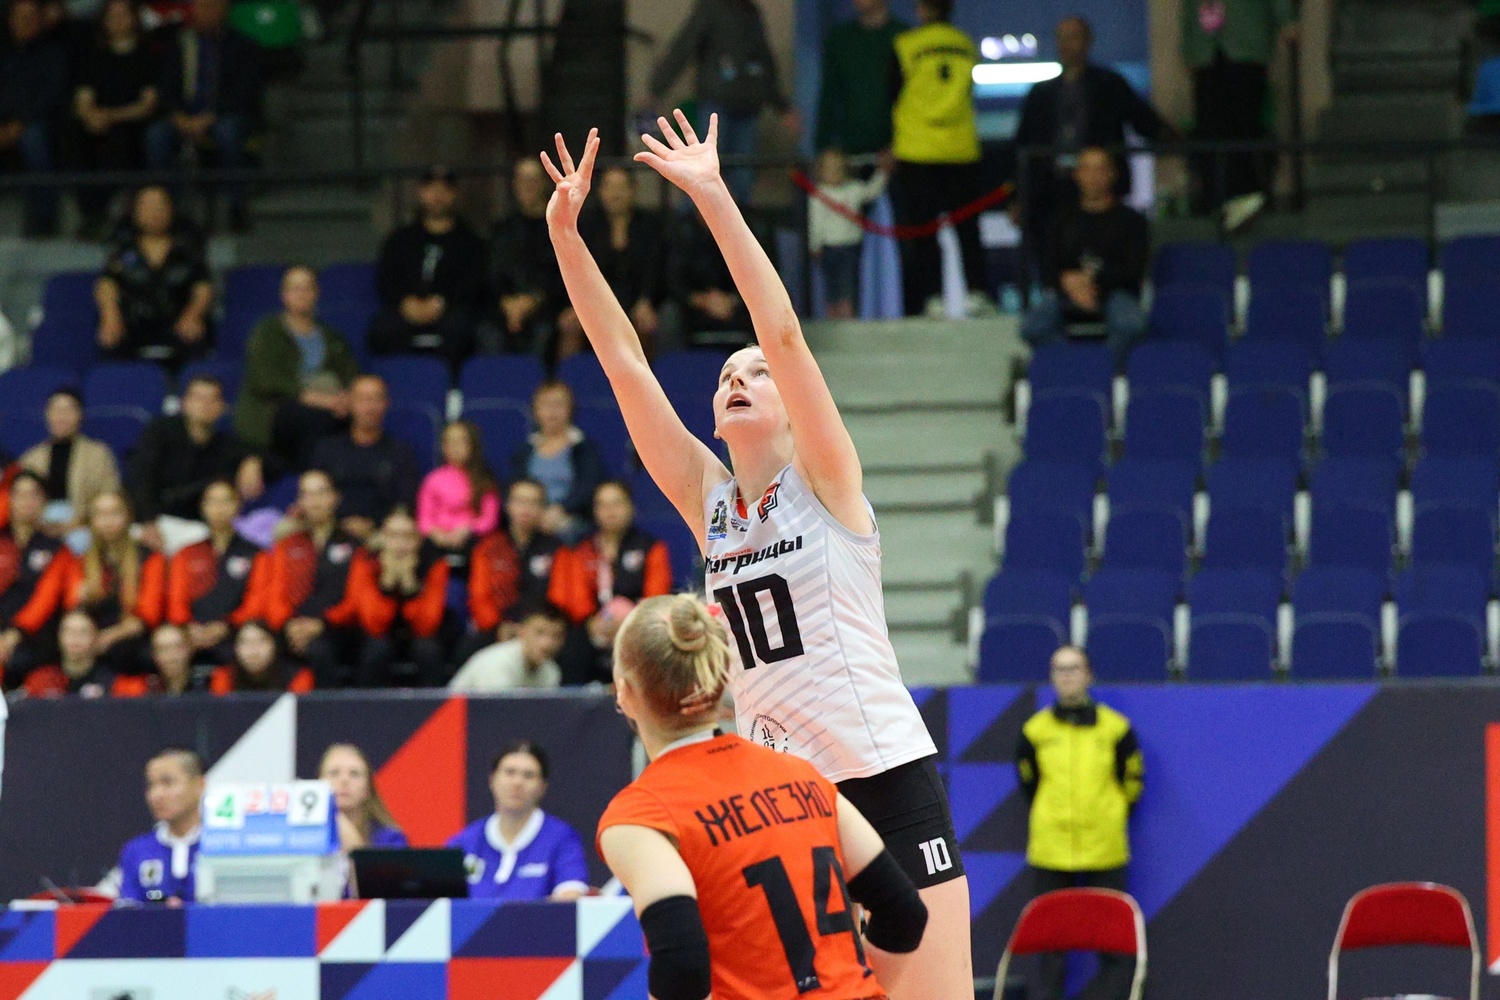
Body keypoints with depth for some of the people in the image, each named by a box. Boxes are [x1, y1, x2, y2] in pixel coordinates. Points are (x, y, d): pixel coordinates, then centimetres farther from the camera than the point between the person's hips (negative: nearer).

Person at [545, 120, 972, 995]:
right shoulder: (708, 500, 11)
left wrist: (714, 199, -17)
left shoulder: (826, 483, -1)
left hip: (886, 780, -5)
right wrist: (565, 232, -2)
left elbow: (783, 332, -12)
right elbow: (625, 363, 5)